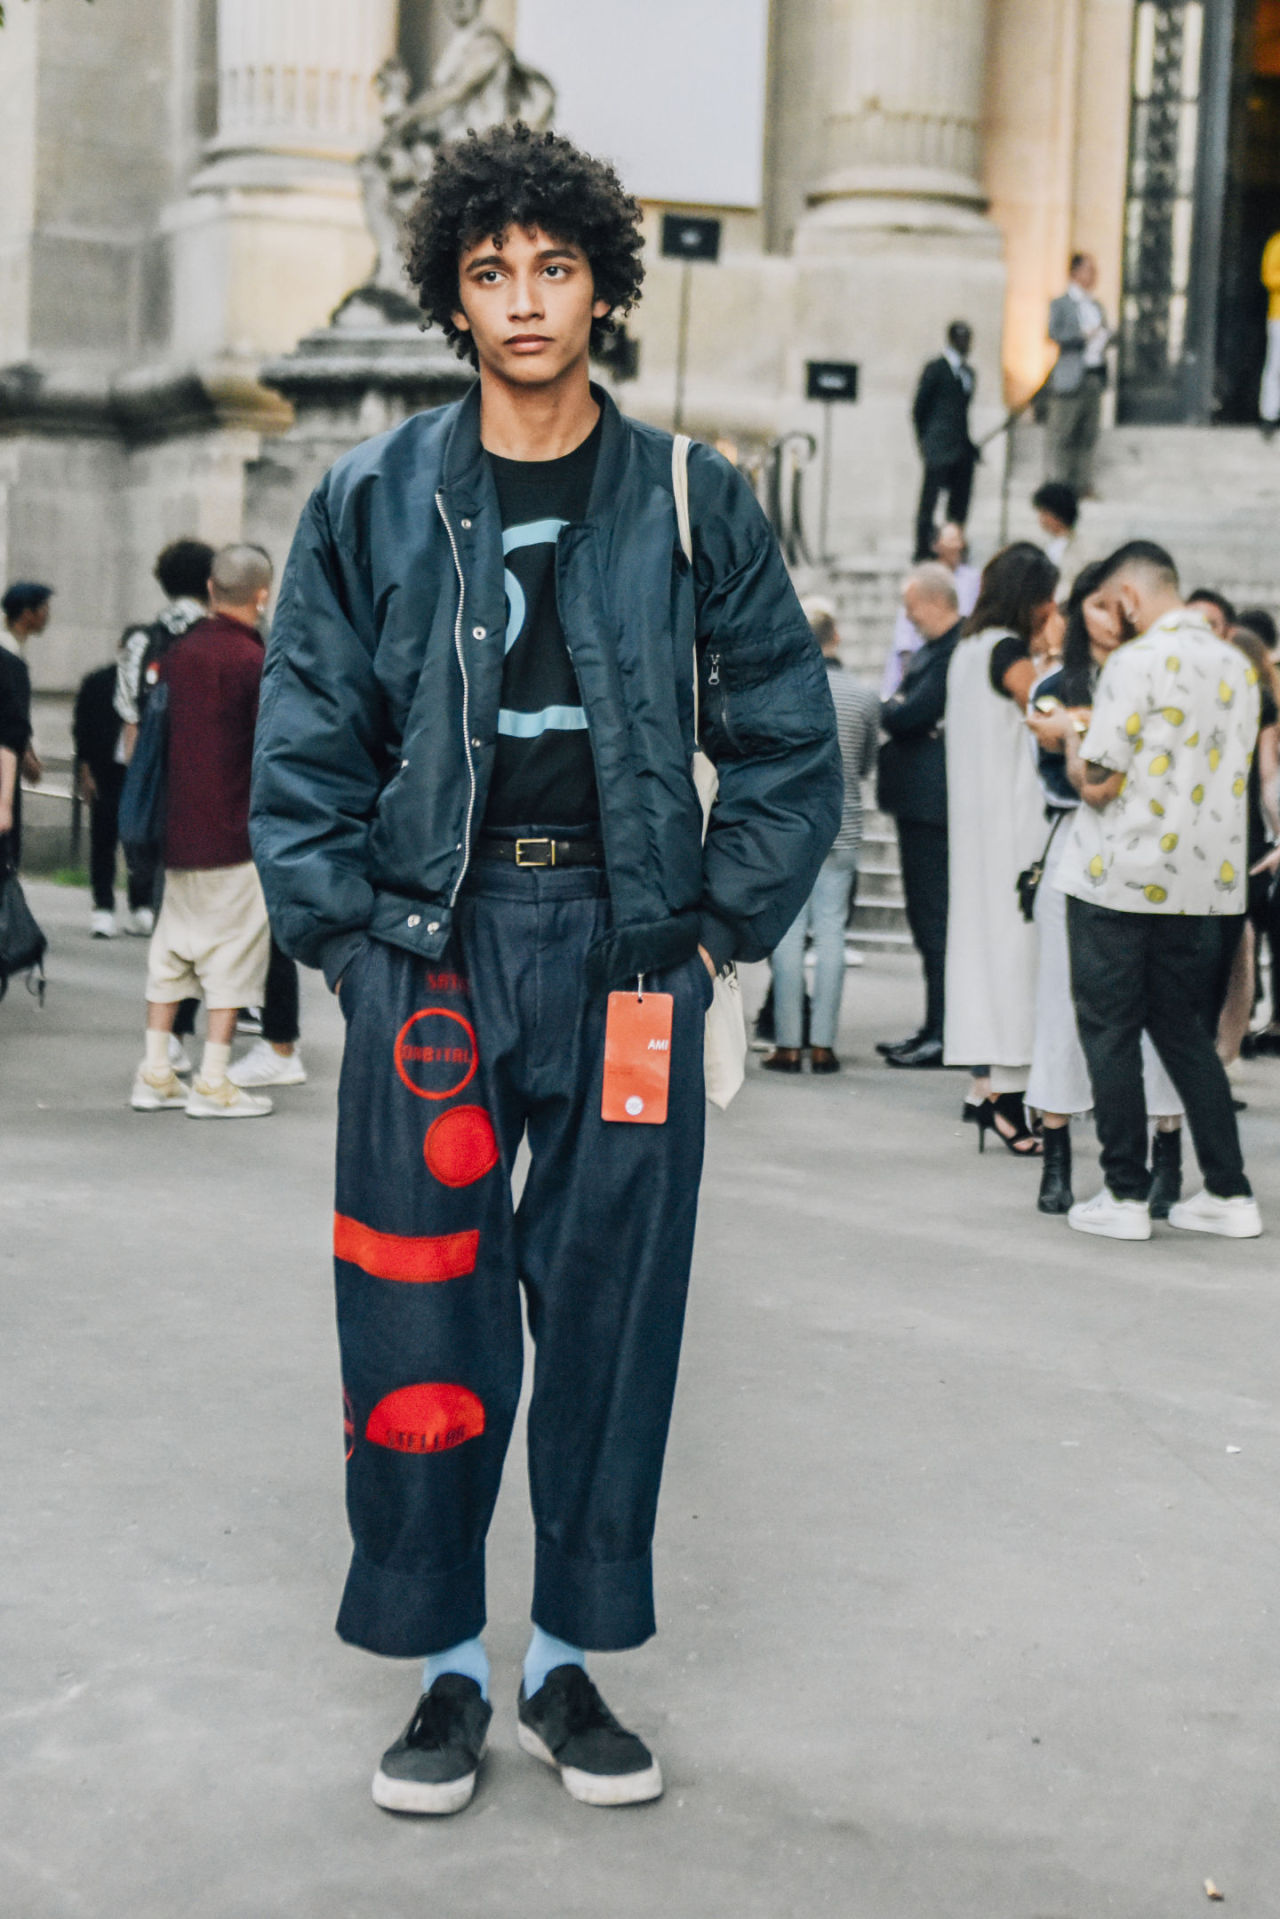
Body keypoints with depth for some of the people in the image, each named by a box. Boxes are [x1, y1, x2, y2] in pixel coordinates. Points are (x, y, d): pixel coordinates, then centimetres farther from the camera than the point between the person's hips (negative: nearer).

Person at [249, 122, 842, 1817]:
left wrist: (721, 929, 0)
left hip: (629, 949, 1)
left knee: (613, 1310, 5)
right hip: (432, 951, 0)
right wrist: (348, 936, -3)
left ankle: (568, 1662, 20)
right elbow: (305, 750, 6)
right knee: (423, 1317, 0)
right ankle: (445, 1669, 15)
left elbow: (791, 744, 7)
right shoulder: (374, 502, 4)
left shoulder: (693, 503, 5)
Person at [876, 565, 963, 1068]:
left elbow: (914, 714, -22)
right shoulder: (932, 649, 17)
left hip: (933, 804, -11)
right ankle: (935, 1030, 22)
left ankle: (943, 1035, -2)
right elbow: (904, 714, 17)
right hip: (920, 803, 11)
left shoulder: (955, 652, -17)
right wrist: (897, 711, -5)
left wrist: (889, 710, -2)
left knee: (936, 918, -6)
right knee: (928, 917, 15)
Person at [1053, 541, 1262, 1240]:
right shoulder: (1237, 666, 9)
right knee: (1185, 1031, 14)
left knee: (1110, 1033, 4)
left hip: (1121, 878, -7)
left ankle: (1125, 1195, 6)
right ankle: (1229, 1193, 12)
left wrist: (1073, 742, 5)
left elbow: (1097, 783, -16)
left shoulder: (1137, 662, -14)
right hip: (1205, 880, 7)